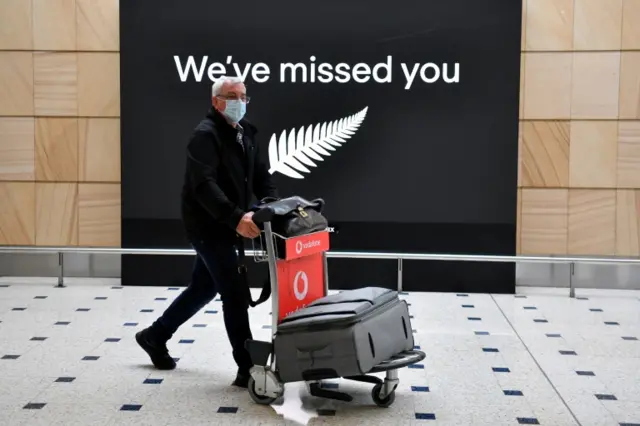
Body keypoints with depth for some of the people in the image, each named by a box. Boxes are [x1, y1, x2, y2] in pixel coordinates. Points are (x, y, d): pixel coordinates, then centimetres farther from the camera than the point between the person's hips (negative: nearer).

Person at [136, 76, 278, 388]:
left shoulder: (245, 133, 10)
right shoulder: (205, 135, -17)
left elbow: (261, 177, 11)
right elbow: (204, 186, -30)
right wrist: (236, 217, -41)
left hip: (223, 226, 9)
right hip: (208, 226, -9)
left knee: (203, 288, 20)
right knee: (235, 294, -8)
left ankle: (155, 336, 38)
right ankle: (248, 369, -1)